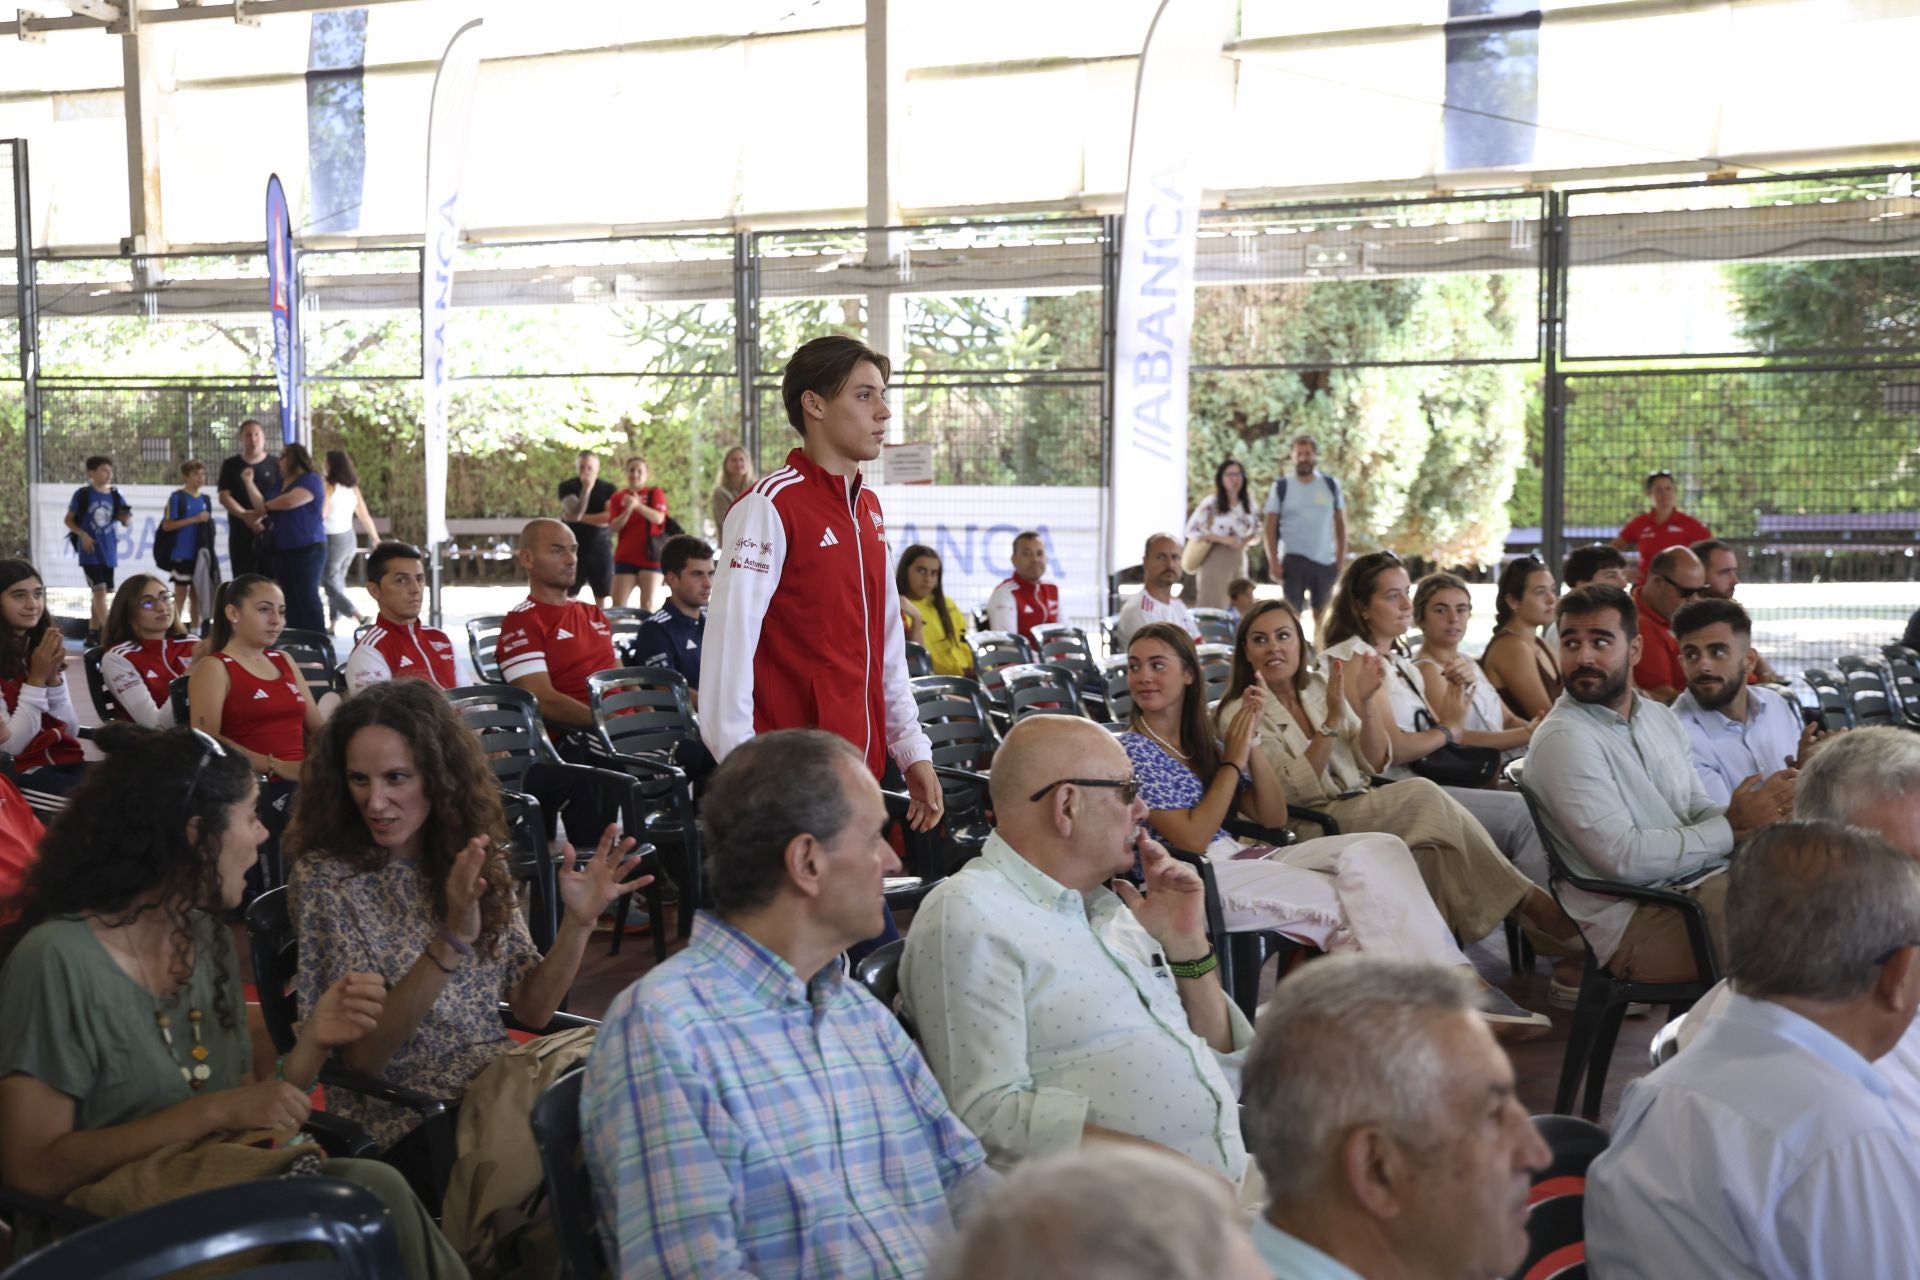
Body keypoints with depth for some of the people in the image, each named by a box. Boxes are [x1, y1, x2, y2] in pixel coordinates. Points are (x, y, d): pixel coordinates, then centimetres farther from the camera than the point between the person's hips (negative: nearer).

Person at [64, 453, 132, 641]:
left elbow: (125, 522, 4)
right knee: (99, 589, -14)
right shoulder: (82, 494, -6)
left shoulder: (114, 495, 5)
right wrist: (83, 535, -14)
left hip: (108, 550, 5)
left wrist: (127, 518, -18)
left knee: (102, 591, 11)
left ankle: (93, 633, 21)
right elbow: (68, 520, -1)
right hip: (90, 551, -5)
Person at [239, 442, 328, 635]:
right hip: (283, 549, 8)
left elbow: (289, 501, -22)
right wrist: (249, 482, 8)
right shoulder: (281, 483, 19)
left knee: (307, 596, -11)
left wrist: (268, 504, -2)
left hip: (308, 549, -8)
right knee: (290, 598, 5)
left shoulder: (311, 480, -7)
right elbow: (263, 509, 14)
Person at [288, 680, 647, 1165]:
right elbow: (361, 1057, -15)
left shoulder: (475, 862, 6)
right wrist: (450, 941, -28)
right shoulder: (324, 879, -9)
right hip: (406, 1123, -5)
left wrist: (577, 923, -11)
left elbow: (532, 1009, 6)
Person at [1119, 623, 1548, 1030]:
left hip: (1240, 856, 7)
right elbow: (1192, 839, -16)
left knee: (1379, 850, -13)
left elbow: (1273, 816, 11)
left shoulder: (1200, 742, 15)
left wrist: (1250, 740, -1)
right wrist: (1233, 759, -9)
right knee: (1348, 898, -20)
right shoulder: (1132, 751, -7)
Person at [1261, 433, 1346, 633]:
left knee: (1321, 615, 11)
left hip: (1326, 561, 2)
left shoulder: (1331, 485, 5)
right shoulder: (1282, 486, -1)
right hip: (1294, 560, -2)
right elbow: (1270, 526, -1)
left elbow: (1340, 524, 9)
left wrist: (1341, 558, 1)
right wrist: (1273, 562, -9)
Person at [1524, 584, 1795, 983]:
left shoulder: (1661, 717, 15)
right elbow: (1624, 858, -18)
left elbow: (1696, 811, 15)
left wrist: (1744, 816, -9)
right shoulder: (1562, 740, -12)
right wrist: (1733, 826, -13)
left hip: (1699, 883, 8)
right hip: (1629, 922, -8)